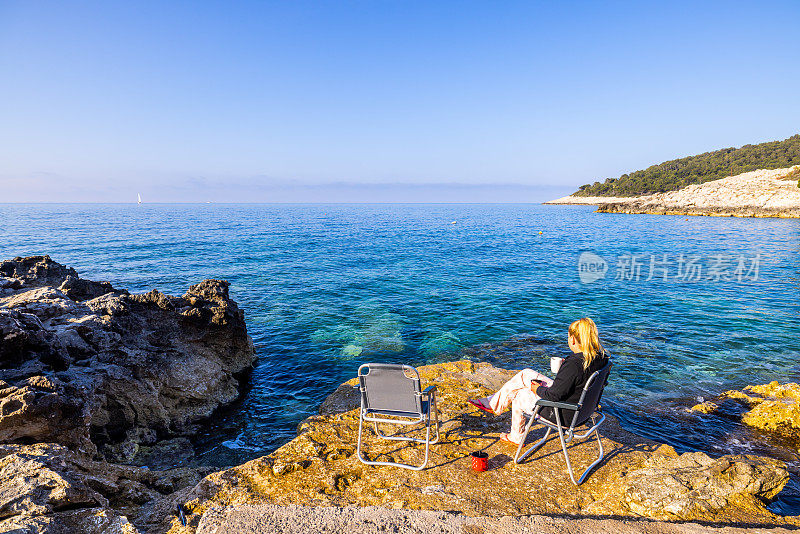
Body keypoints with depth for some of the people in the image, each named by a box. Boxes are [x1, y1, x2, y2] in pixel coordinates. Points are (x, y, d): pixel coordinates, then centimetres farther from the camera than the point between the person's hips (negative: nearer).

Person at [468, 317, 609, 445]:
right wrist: (564, 366, 1)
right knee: (526, 374, 10)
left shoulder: (574, 364, -34)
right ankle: (493, 401, 26)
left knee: (517, 395, 13)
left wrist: (538, 389, -9)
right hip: (580, 407, 9)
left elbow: (553, 396, -28)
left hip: (563, 415, -9)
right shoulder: (600, 357, -8)